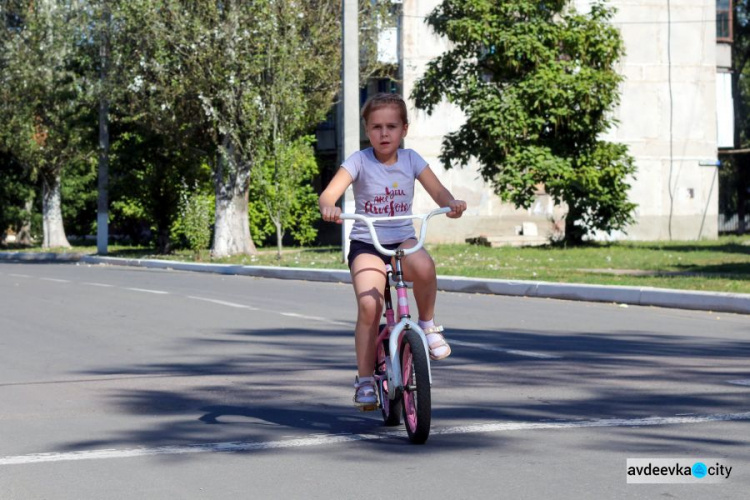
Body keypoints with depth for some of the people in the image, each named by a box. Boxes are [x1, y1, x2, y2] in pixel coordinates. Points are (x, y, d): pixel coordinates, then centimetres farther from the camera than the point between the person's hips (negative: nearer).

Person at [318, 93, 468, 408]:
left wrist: (452, 204, -27)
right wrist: (328, 208, -40)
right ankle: (365, 380, -8)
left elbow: (438, 192, -3)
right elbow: (328, 194, -17)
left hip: (403, 240, 1)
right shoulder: (360, 161, -5)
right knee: (369, 305, -24)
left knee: (423, 265, -36)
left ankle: (428, 323, -8)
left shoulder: (410, 159, 2)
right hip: (366, 244, -1)